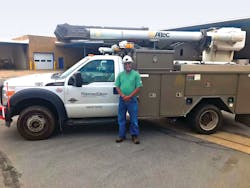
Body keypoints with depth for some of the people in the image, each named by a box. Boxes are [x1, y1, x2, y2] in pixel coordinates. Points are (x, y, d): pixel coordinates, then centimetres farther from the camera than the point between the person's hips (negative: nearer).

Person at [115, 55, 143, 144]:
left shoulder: (136, 74, -1)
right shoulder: (120, 74, 9)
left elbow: (138, 87, -6)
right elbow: (117, 87, 7)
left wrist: (129, 96, -13)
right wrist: (122, 95, -10)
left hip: (132, 99, -3)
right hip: (122, 99, 3)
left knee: (134, 119, 2)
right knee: (121, 118, 10)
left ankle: (135, 136, 14)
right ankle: (122, 135, 22)